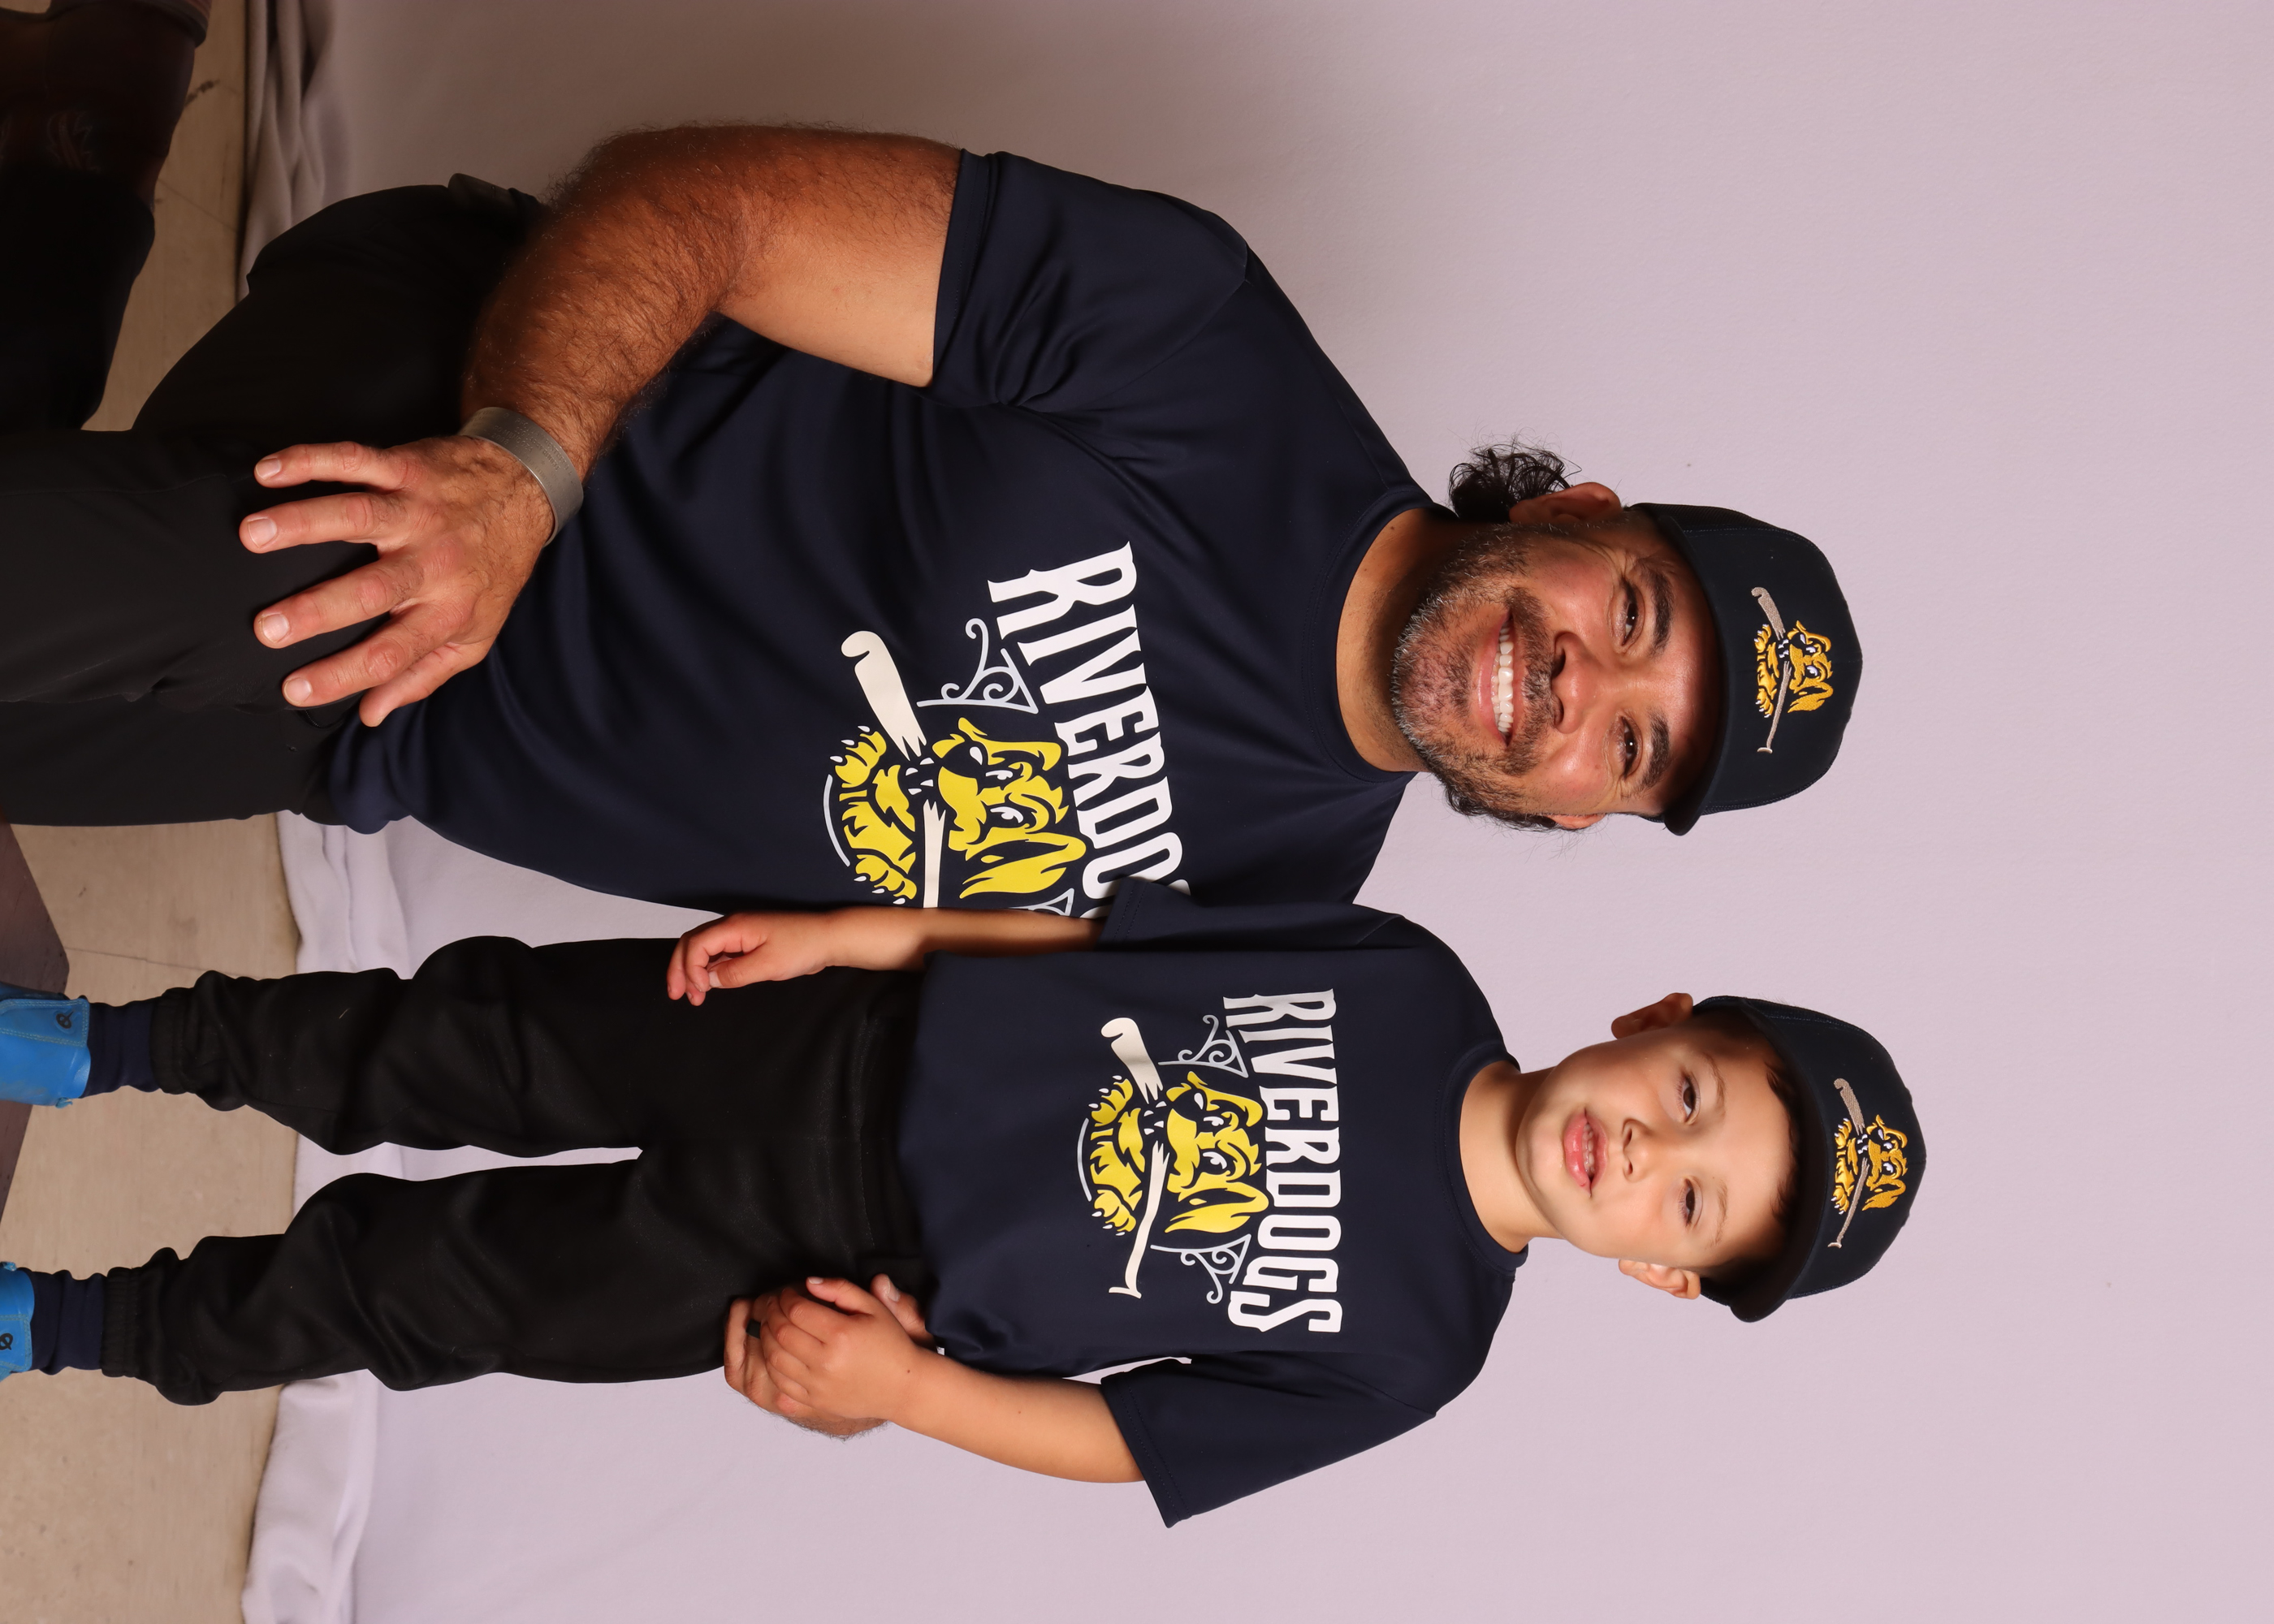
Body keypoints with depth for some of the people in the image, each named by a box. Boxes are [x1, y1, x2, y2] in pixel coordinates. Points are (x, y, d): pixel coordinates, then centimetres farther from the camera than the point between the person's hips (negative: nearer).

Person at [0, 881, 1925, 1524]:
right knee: (458, 1042, 0)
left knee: (412, 1287, 0)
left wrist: (901, 1383, -16)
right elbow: (1116, 925, 2)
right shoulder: (1410, 985, -9)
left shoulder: (1400, 1347, -15)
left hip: (837, 1279, -2)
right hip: (852, 1061, 2)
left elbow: (1128, 1442, -8)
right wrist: (881, 934, -5)